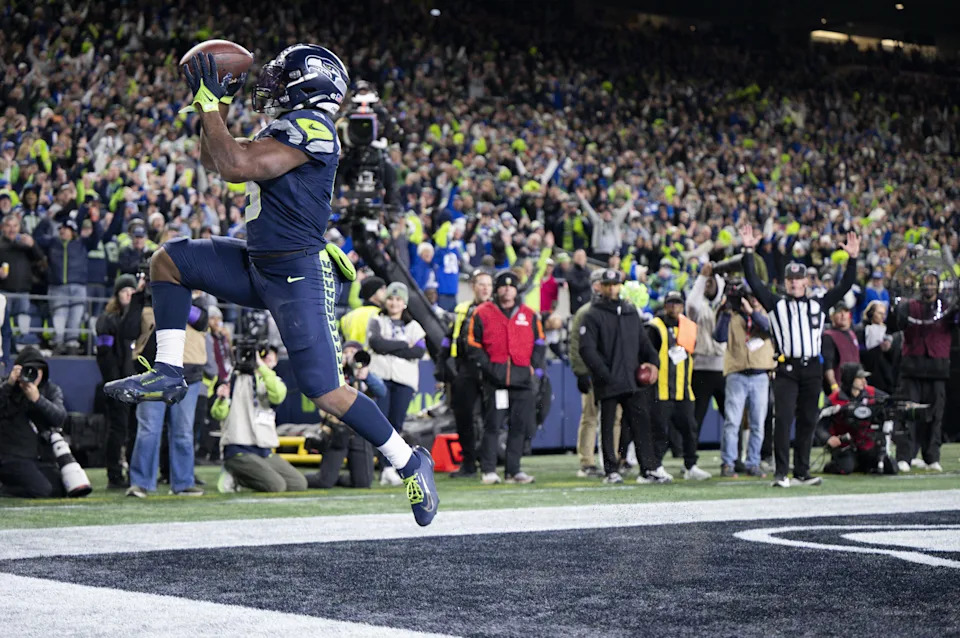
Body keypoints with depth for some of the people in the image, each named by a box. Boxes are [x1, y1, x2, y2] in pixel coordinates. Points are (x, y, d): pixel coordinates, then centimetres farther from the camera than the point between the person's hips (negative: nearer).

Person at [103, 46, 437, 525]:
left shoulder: (310, 127, -16)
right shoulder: (282, 132, 13)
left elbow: (236, 167, -27)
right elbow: (213, 161, 25)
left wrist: (209, 105, -18)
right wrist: (218, 104, 13)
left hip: (299, 275, -10)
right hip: (259, 267, 10)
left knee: (326, 393, -9)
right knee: (168, 260, 6)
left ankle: (409, 462, 8)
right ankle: (169, 373, 7)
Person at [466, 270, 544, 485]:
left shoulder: (529, 315, 14)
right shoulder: (482, 313, 5)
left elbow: (540, 343, 18)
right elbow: (473, 343, 4)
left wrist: (534, 366, 4)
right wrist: (487, 365, -5)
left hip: (522, 378, 3)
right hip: (495, 379, -3)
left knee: (520, 426, 3)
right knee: (492, 425, -6)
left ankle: (513, 470, 10)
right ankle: (488, 470, -2)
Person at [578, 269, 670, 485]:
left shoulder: (631, 312, 17)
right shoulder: (593, 315, 0)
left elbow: (643, 340, 21)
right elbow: (587, 349, -8)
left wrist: (652, 361, 2)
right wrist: (604, 374, -17)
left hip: (633, 381, 4)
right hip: (607, 383, -4)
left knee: (642, 424, -1)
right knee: (608, 426, 3)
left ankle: (650, 469, -3)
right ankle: (611, 471, 8)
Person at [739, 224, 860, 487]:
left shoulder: (819, 305, 14)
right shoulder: (776, 303, 8)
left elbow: (844, 286, 13)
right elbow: (753, 281, 1)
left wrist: (853, 259, 4)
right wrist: (748, 252, -8)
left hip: (812, 369, 3)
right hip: (787, 369, -3)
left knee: (807, 422, 7)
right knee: (783, 419, -11)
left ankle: (801, 473, 14)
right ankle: (781, 473, -12)